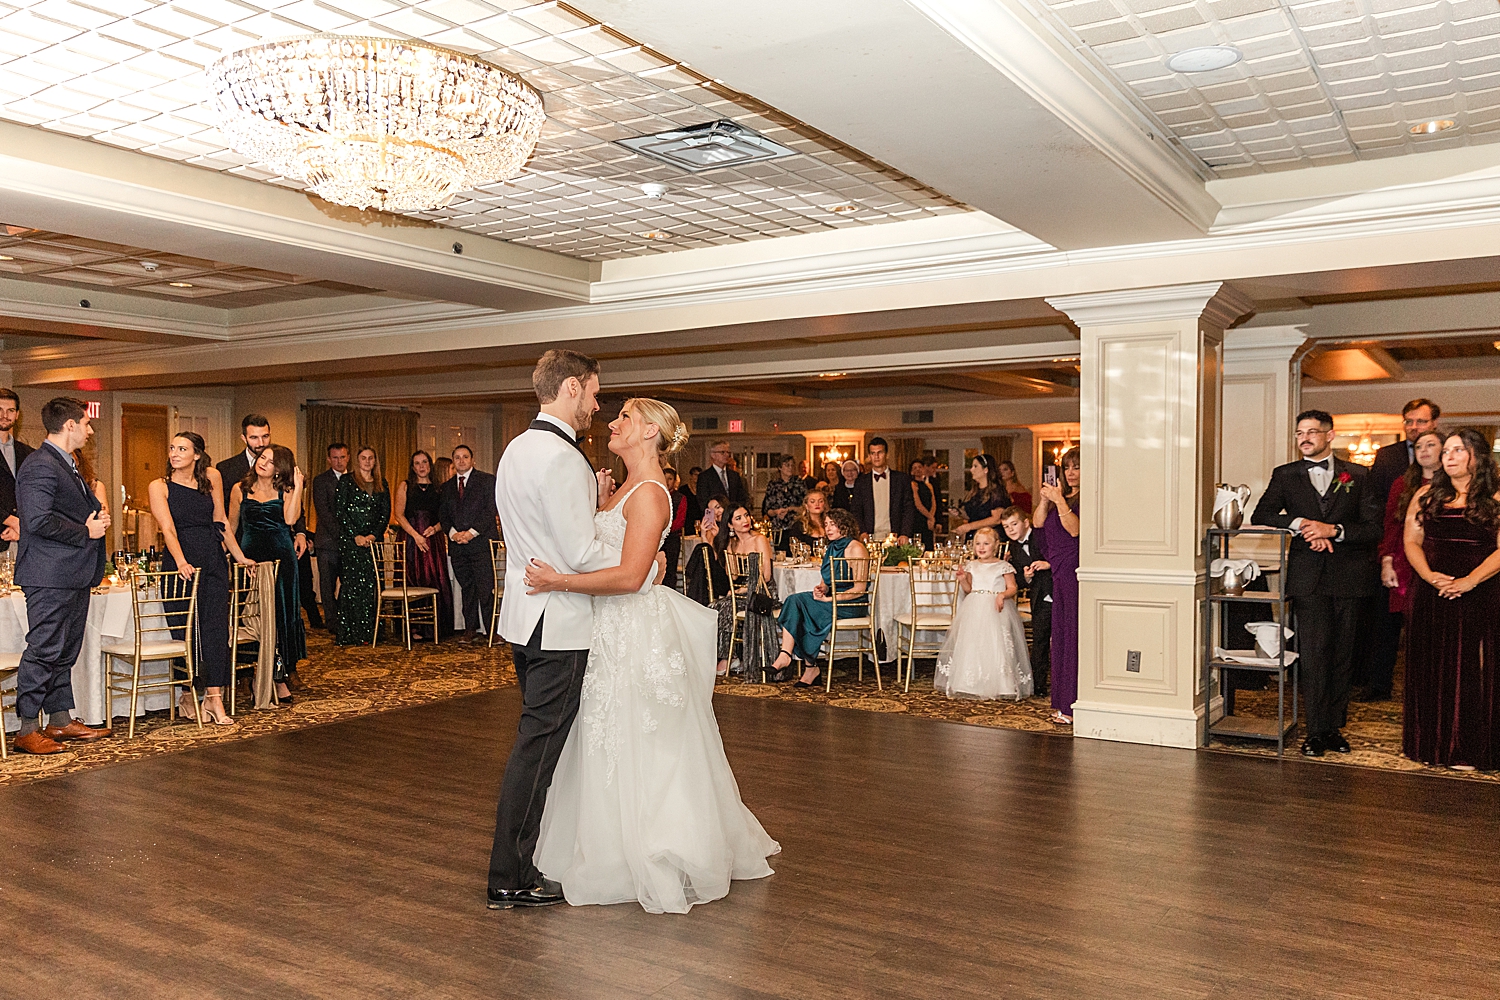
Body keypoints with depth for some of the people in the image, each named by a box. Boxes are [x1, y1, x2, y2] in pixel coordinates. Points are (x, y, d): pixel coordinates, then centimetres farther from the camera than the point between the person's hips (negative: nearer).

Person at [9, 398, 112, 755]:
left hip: (74, 575, 10)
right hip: (50, 576, -10)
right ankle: (27, 731, 2)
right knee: (43, 651, -5)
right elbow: (38, 520, -24)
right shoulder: (39, 466, -14)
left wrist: (98, 517, 9)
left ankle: (61, 721, 24)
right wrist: (86, 532, -15)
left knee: (65, 652, 15)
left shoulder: (67, 465, 19)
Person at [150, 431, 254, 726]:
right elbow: (168, 528, -11)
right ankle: (188, 696, 10)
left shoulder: (211, 477, 10)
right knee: (187, 629, -3)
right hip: (182, 561, -2)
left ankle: (214, 698, -7)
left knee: (216, 626, -7)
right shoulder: (159, 487, 2)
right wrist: (181, 562, -26)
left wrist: (239, 556, 18)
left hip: (213, 559, 2)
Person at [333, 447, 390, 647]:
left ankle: (367, 632, 6)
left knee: (371, 585, 2)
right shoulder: (346, 481, 2)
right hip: (350, 540, -4)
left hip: (374, 540, 4)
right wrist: (355, 535, -12)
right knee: (351, 583, -7)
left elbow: (386, 513, 9)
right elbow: (340, 511, -4)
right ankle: (348, 633, -4)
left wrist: (374, 535, -6)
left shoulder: (381, 484, 13)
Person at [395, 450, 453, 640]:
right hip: (412, 538, -2)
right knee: (416, 580, -4)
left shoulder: (438, 488, 14)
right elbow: (399, 514, 0)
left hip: (434, 538, 2)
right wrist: (416, 535, -10)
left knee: (438, 580, -3)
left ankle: (437, 627, 3)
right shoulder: (405, 486, 8)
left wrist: (435, 528, -9)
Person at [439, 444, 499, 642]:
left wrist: (472, 532, -12)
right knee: (467, 589, 7)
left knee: (486, 589, -9)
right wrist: (453, 533, -4)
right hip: (457, 544, 4)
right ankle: (470, 628, 13)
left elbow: (490, 509, -4)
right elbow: (443, 514, 15)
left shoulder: (487, 480, 4)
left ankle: (491, 630, -4)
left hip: (481, 542, -4)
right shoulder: (447, 487, 19)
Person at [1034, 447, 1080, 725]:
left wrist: (1059, 500, -19)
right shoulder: (1062, 495, 16)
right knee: (1060, 634, 12)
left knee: (1075, 634, -6)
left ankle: (1075, 705, -1)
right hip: (1060, 572, 9)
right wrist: (1044, 499, -3)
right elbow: (1038, 522, 12)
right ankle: (1063, 701, 21)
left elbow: (1075, 529, -19)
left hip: (1078, 572, -9)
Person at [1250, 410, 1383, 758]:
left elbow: (1375, 527, 1)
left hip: (1349, 576, 1)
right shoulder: (1285, 475, 10)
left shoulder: (1358, 476, 8)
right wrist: (1300, 524, -13)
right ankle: (1316, 732, 1)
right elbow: (1260, 515, 1)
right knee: (1313, 654, -7)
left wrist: (1334, 530, -13)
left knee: (1342, 656, 6)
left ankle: (1334, 726, 17)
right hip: (1308, 577, -1)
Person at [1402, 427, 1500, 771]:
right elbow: (1412, 542, 8)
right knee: (1431, 668, 6)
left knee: (1471, 670, 0)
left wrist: (1469, 581, -18)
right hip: (1430, 596, 3)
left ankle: (1467, 750, 8)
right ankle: (1431, 743, 15)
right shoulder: (1427, 495, 11)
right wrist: (1429, 576, -9)